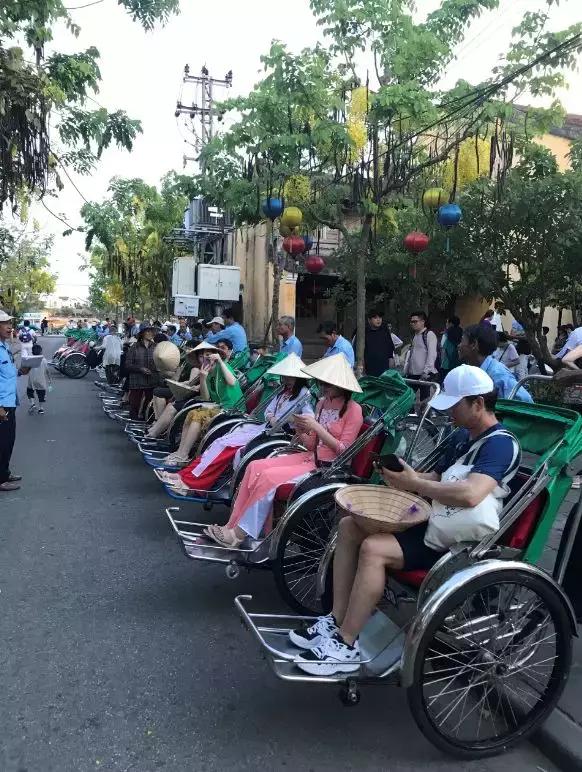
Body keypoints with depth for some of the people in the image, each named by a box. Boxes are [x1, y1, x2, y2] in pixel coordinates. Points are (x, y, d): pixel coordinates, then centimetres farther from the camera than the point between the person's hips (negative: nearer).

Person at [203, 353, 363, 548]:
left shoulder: (353, 410, -9)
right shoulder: (322, 403, 13)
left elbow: (343, 451, -14)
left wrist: (316, 427, -18)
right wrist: (301, 433, -6)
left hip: (328, 467, -8)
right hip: (310, 457, 8)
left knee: (268, 477, -24)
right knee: (255, 466, -12)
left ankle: (239, 534, -14)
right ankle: (232, 526, -11)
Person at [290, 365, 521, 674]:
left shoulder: (500, 443, -17)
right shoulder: (462, 436, 13)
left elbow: (470, 494, -33)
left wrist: (414, 483, -22)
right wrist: (404, 477, 0)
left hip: (457, 543, -10)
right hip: (433, 522, 10)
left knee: (373, 548, -27)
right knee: (349, 526, 2)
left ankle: (345, 646, -15)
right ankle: (337, 620, 2)